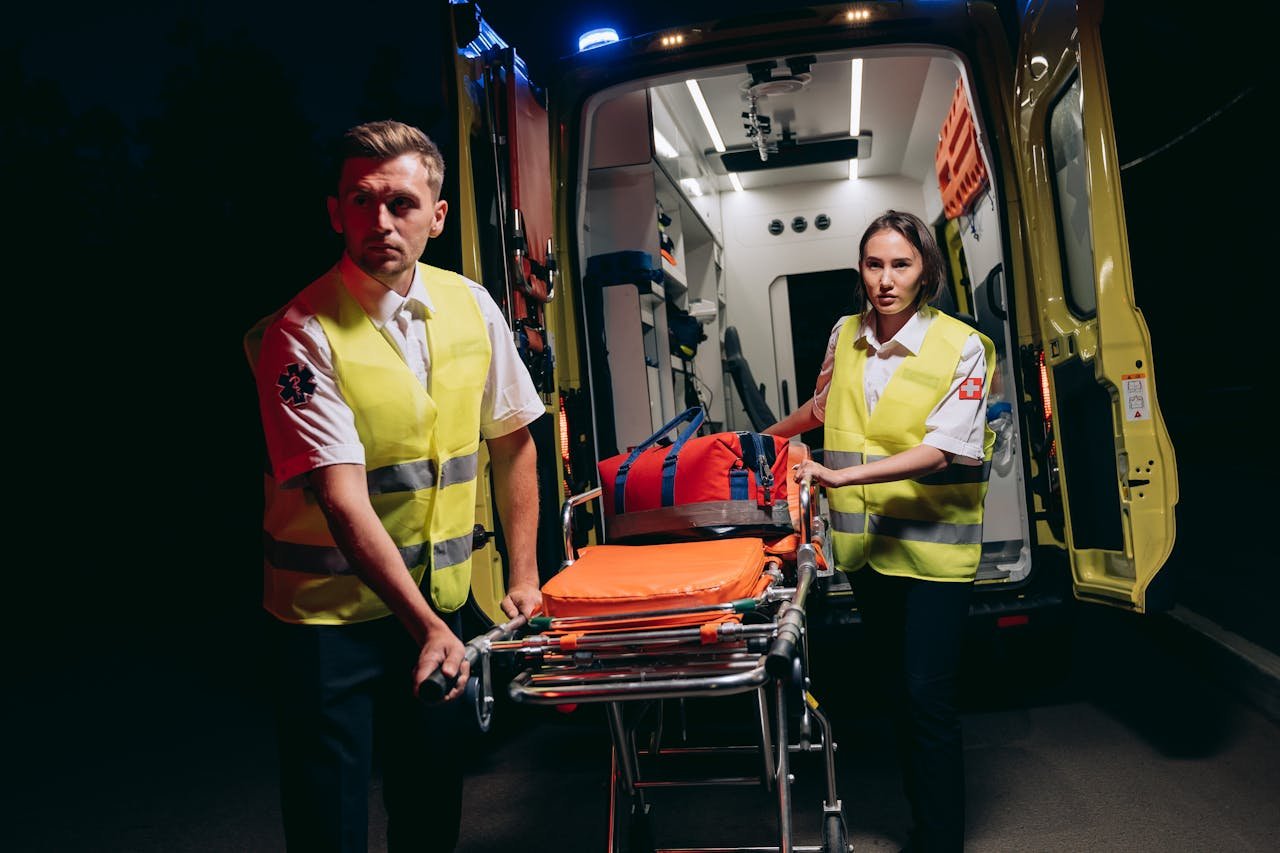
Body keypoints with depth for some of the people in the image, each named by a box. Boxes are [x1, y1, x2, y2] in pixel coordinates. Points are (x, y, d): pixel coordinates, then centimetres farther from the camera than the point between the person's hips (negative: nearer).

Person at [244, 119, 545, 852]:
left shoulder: (470, 307, -1)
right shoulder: (301, 335, -16)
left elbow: (513, 443, 7)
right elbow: (343, 500, -23)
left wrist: (525, 579, 5)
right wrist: (426, 626, -28)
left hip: (441, 599, 4)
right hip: (331, 611, -4)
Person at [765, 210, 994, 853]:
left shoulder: (961, 347, -9)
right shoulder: (845, 336, 5)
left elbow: (940, 452, -18)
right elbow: (822, 406, 24)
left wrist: (840, 476, -26)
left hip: (933, 546, -4)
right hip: (865, 545, 5)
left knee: (927, 696, -6)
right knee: (897, 687, 14)